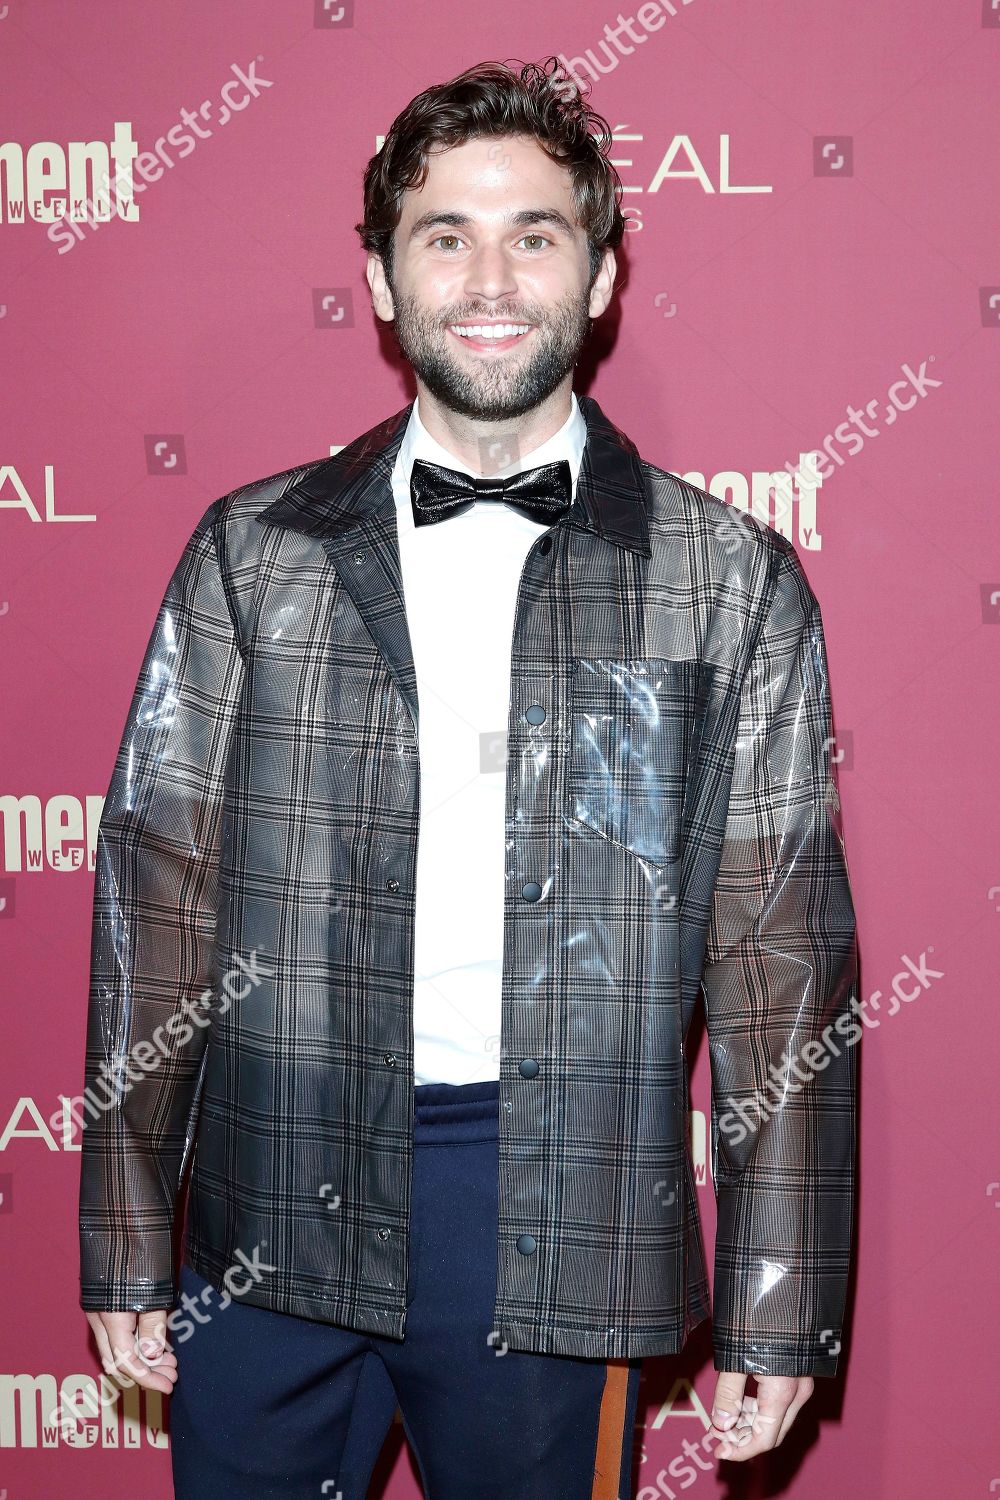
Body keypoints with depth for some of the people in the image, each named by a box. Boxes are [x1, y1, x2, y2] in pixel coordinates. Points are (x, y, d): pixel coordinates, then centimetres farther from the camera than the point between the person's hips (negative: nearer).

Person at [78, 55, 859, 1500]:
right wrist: (127, 1248, 4)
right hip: (275, 1206, 2)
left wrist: (775, 1314, -1)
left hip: (559, 1219, -1)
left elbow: (783, 959, -1)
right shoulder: (251, 554, 2)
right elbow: (157, 900, 3)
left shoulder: (731, 581, -1)